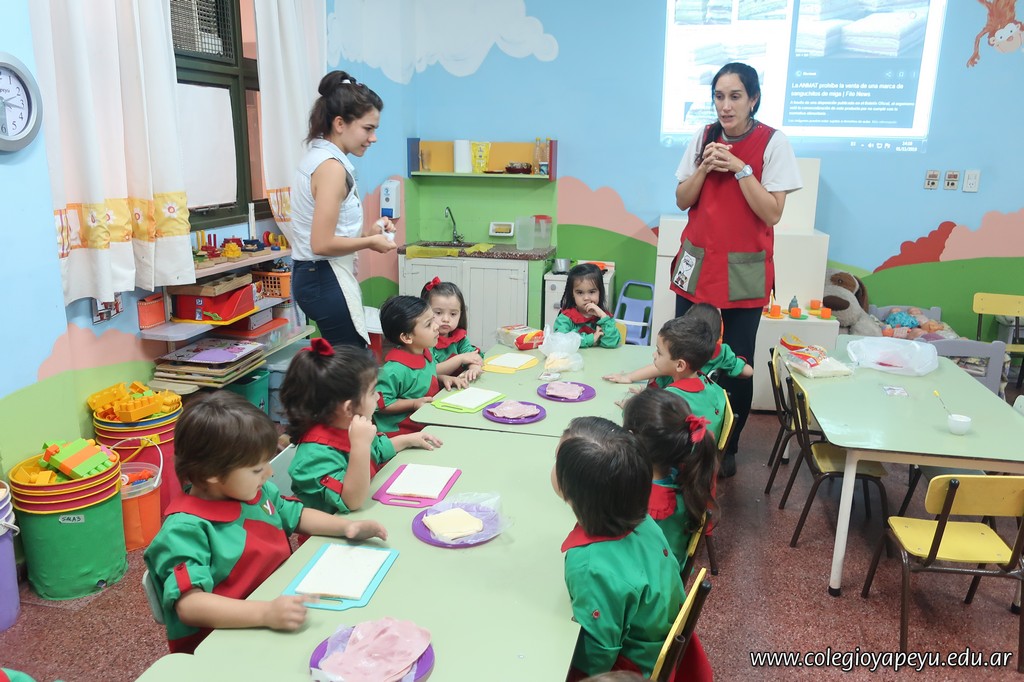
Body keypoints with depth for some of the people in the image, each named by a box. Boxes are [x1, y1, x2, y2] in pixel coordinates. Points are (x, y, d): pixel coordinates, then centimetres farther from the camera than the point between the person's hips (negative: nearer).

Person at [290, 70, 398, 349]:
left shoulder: (317, 158, 12)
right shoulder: (332, 167, -17)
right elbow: (322, 244, -22)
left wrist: (367, 231, 8)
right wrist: (370, 241, -9)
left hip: (311, 274, 10)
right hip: (326, 280, -10)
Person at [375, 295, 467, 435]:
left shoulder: (426, 352, 5)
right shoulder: (395, 370, -23)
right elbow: (380, 404, -19)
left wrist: (443, 378, 5)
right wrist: (414, 404, -19)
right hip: (403, 430, -8)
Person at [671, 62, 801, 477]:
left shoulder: (773, 143, -6)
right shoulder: (704, 138, 5)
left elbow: (773, 213, -10)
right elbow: (682, 201, 6)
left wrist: (739, 169, -17)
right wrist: (705, 168, -10)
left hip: (744, 271, -3)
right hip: (697, 263, 3)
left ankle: (727, 448, 20)